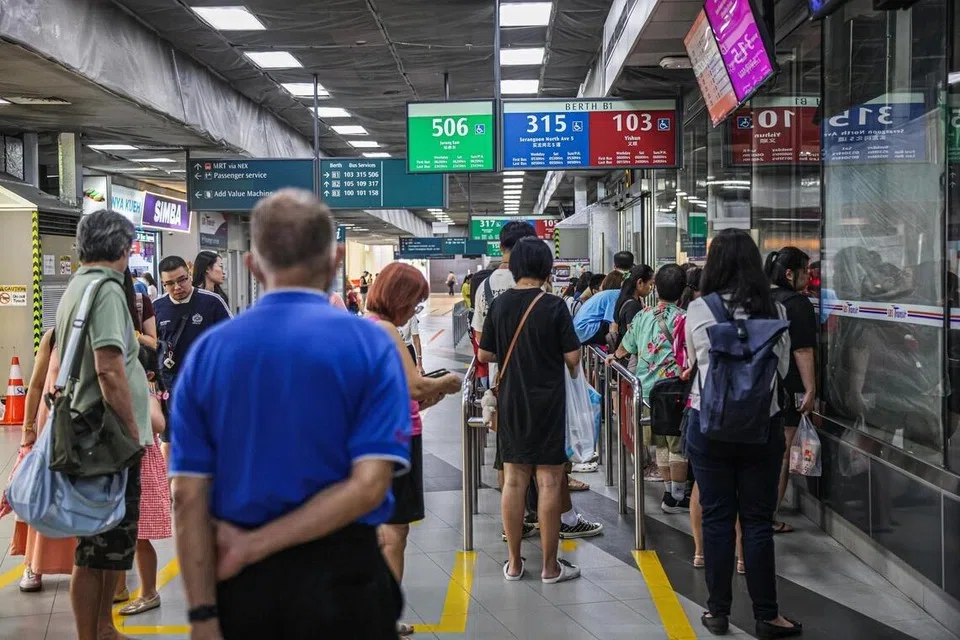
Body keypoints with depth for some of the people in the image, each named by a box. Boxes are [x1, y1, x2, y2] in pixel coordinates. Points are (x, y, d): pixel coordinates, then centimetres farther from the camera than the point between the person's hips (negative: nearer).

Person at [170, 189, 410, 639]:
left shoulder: (207, 351, -1)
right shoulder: (369, 344, -8)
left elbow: (188, 497, -5)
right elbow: (368, 486, -17)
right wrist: (253, 545, -11)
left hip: (242, 585, 3)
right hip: (341, 578, -2)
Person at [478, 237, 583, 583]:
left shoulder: (499, 304, 0)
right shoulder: (554, 306, -11)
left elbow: (484, 354, 4)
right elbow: (572, 357, -10)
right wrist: (574, 372, 12)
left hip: (511, 402, 4)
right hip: (547, 402, -4)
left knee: (513, 480, 10)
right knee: (549, 481, 3)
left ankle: (514, 562, 17)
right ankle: (550, 565, 8)